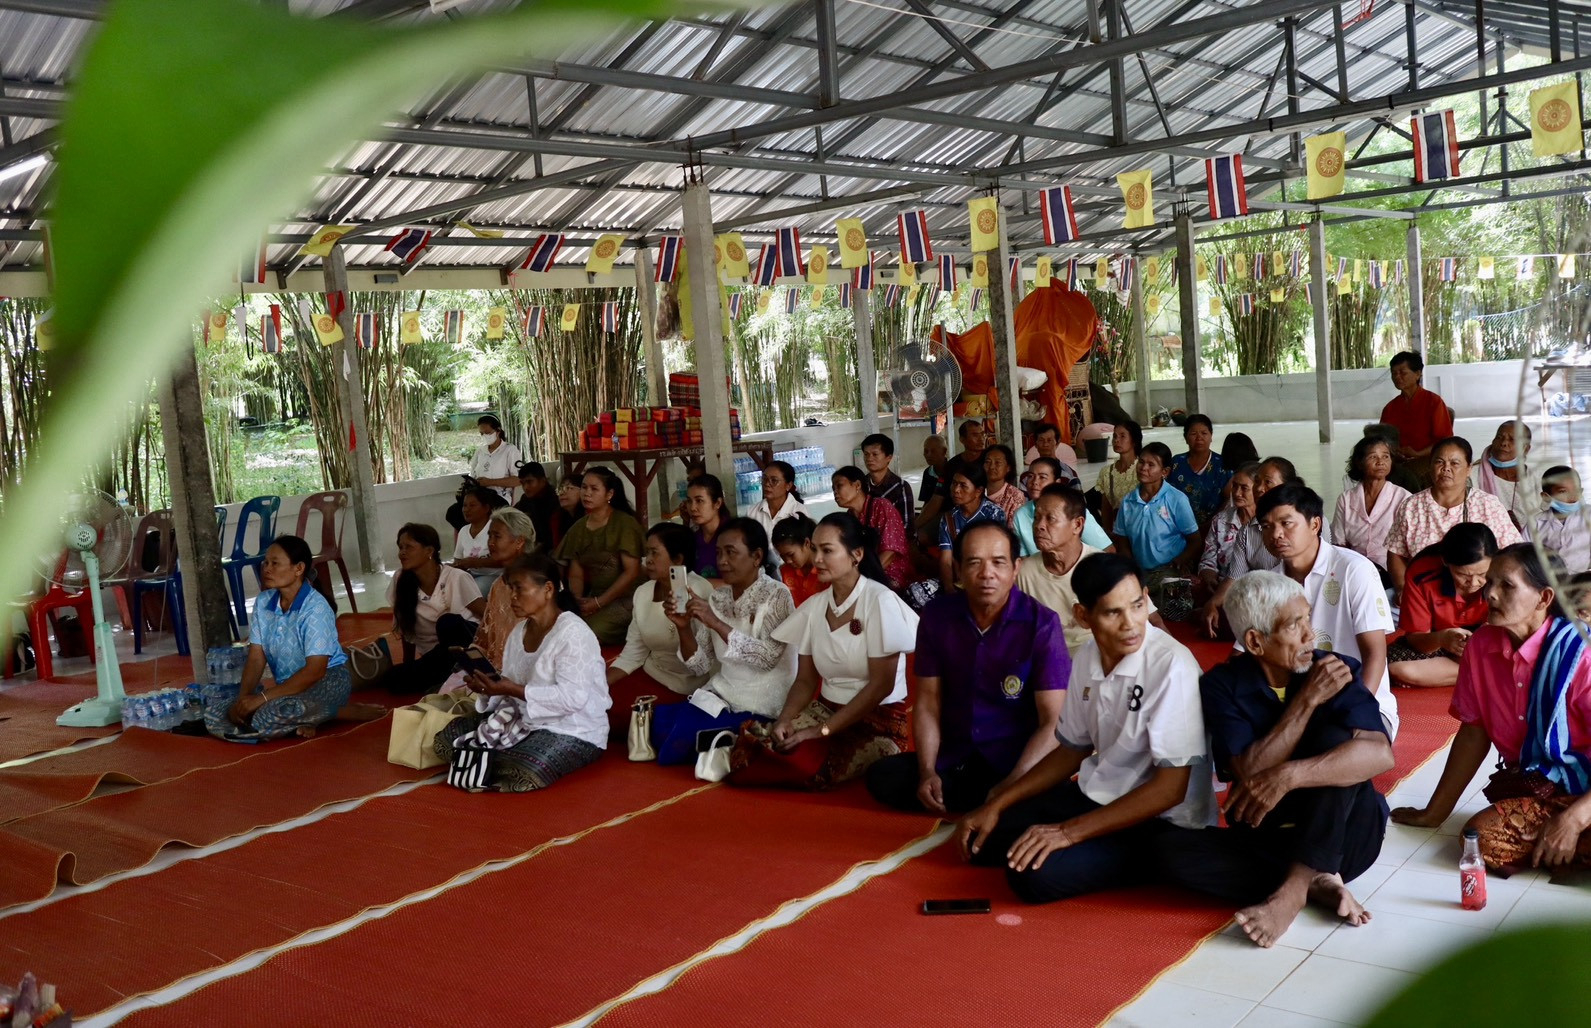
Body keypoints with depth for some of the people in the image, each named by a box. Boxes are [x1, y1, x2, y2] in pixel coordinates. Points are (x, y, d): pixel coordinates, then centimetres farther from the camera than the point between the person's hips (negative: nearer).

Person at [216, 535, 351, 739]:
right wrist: (243, 698, -15)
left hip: (327, 681, -8)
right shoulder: (263, 602, 0)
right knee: (214, 717, -8)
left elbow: (315, 671, -24)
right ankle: (303, 721, -5)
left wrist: (262, 698, -26)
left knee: (268, 718, -36)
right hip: (287, 685, 8)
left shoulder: (315, 608, -19)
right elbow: (256, 658, 2)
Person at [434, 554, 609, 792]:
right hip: (523, 720, 8)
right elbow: (511, 684, 8)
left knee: (516, 774, -33)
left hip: (572, 732, -8)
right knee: (448, 738, 3)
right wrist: (489, 687, -16)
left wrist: (512, 690, -26)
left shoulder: (572, 634, -19)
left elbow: (572, 698, -28)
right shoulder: (519, 631, 8)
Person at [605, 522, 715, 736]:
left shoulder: (698, 591, -17)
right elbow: (632, 654, 7)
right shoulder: (643, 592, 5)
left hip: (685, 687, -7)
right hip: (650, 675, 7)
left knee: (613, 713, -16)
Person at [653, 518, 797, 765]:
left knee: (678, 740, -19)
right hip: (722, 694, 6)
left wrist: (716, 624, -27)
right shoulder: (717, 597, 6)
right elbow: (700, 666, 5)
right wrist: (683, 627, -13)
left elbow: (768, 658, -23)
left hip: (760, 706, -6)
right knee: (659, 721, -15)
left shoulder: (776, 596, -10)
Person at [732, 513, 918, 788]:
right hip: (825, 709, 4)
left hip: (878, 721, -4)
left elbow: (881, 685, -15)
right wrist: (784, 719, -14)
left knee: (803, 765, -31)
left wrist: (821, 731, -19)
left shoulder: (880, 601, -13)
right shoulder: (813, 606, 4)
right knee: (753, 752, -24)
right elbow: (805, 680, 8)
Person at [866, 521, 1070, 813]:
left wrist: (1010, 785, -27)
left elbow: (1053, 722, -15)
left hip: (1016, 761, -4)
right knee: (883, 777, -20)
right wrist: (927, 772, -14)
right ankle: (987, 804, -10)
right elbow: (928, 702, 2)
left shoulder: (1041, 624, -13)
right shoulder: (936, 615, -2)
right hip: (953, 758, 4)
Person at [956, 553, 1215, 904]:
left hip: (1162, 821, -7)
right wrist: (996, 805, 5)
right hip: (1097, 796, 8)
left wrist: (1068, 832, -24)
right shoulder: (1088, 658, -1)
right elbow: (1072, 749, 13)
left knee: (1033, 873, -25)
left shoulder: (1172, 666, -24)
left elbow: (1171, 787, -24)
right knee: (982, 838, 2)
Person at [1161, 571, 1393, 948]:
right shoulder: (1222, 685, -7)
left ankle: (1292, 891, -28)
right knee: (1172, 850, -24)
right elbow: (1250, 774, -20)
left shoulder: (1338, 671, -9)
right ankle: (1316, 884, -19)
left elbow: (1380, 754, -27)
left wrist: (1288, 776, -38)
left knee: (1333, 739, -27)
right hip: (1267, 839, 1)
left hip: (1343, 837, -1)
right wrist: (1308, 699, -22)